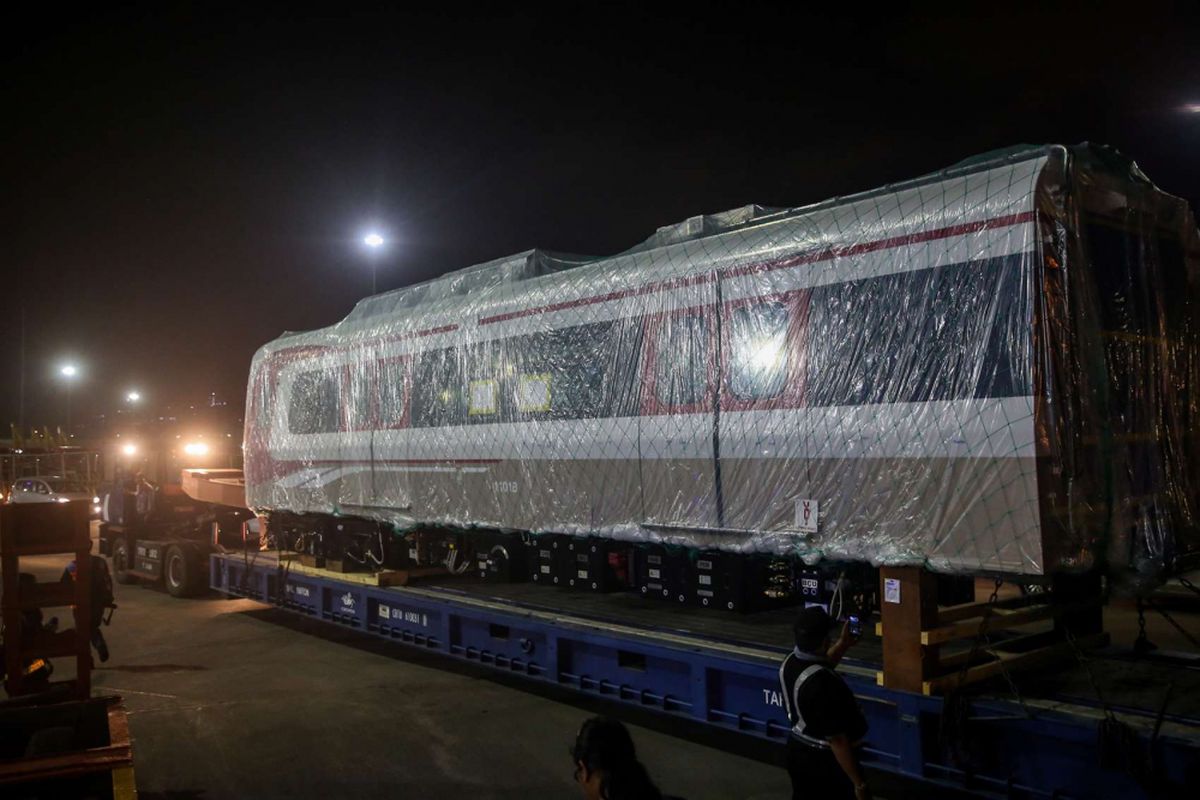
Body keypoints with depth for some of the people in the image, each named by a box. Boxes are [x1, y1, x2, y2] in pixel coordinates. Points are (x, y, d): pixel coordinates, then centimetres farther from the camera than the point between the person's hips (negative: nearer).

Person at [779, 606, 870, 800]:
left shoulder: (790, 662, -6)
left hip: (798, 750, 8)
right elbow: (838, 740, -29)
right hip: (825, 760, -8)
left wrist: (843, 644, 17)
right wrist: (859, 783, -20)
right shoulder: (823, 683, -33)